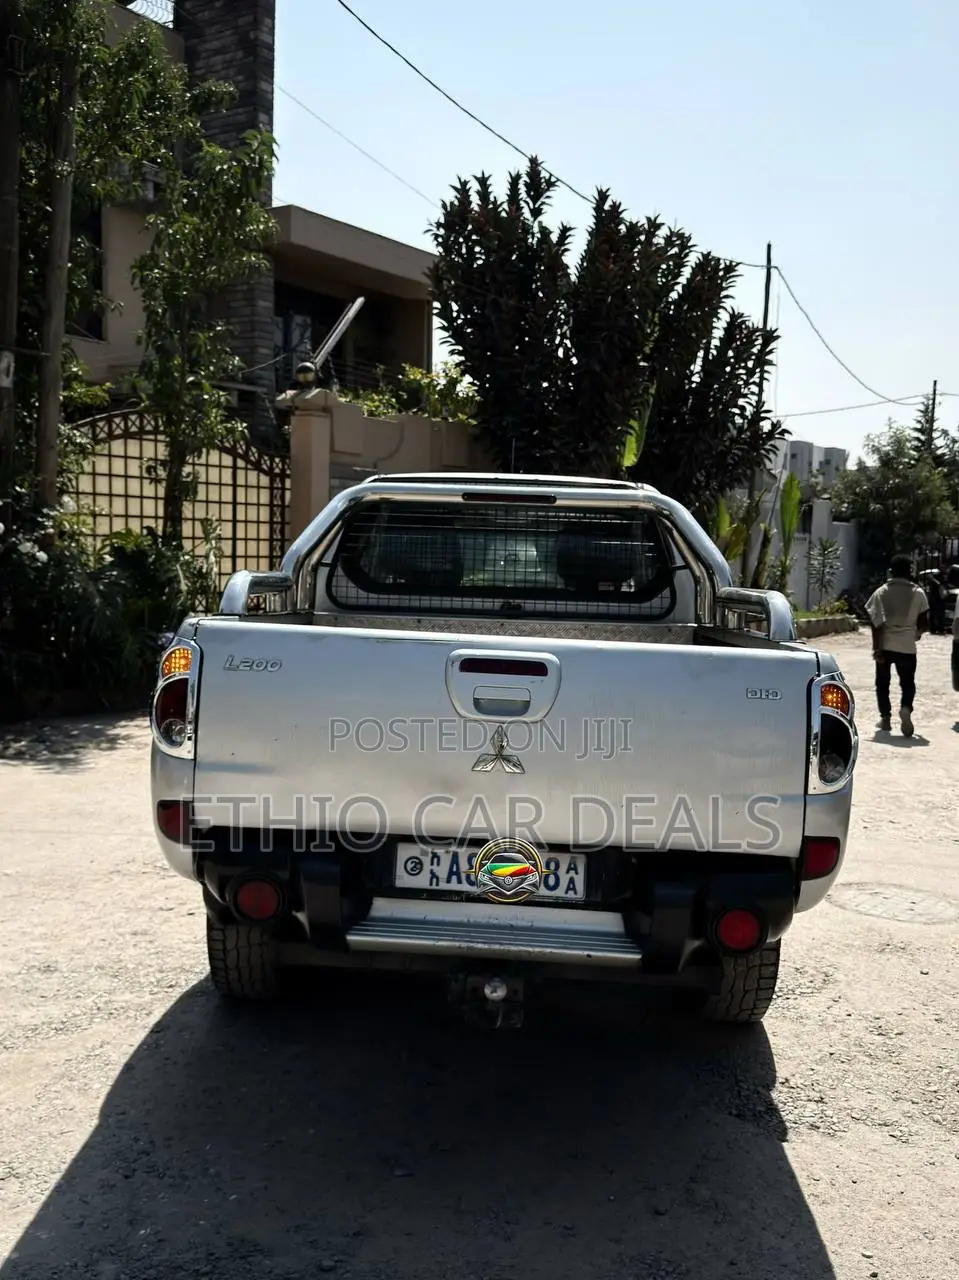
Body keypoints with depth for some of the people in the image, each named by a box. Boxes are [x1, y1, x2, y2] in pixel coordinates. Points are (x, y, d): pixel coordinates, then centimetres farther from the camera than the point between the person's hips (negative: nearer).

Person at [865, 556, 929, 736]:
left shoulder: (881, 592, -1)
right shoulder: (918, 593, 1)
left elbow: (875, 622, -9)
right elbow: (924, 623, 2)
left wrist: (876, 647, -8)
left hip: (885, 645, 0)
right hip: (907, 646, 0)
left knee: (883, 683, 15)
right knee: (907, 683, 10)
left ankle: (885, 718, 17)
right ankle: (906, 709, -16)